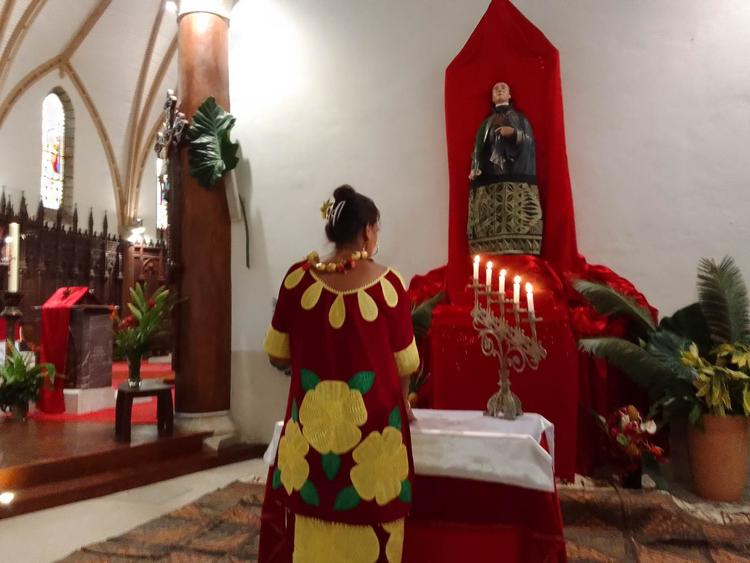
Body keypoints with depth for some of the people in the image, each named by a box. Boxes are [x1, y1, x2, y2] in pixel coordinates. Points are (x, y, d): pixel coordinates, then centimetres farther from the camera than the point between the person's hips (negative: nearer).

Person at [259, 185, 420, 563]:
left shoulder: (298, 278, -4)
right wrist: (401, 405, 19)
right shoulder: (388, 283, -8)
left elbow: (278, 355, 3)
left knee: (308, 527, 16)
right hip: (370, 420, -2)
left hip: (311, 420, 2)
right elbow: (405, 364, 0)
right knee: (366, 525, 13)